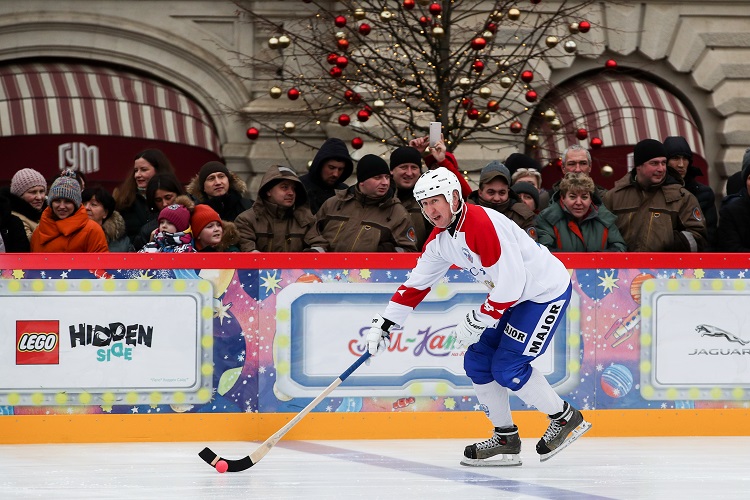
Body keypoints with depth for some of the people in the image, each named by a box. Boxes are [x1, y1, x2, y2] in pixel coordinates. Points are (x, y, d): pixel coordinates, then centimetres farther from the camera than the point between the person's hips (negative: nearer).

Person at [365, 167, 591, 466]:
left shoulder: (483, 223, -28)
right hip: (515, 296, 10)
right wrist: (384, 324, 6)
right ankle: (505, 440, 15)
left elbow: (511, 283, -29)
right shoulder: (440, 239, 1)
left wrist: (477, 322, -21)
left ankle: (566, 418, 6)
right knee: (477, 361, 5)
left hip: (547, 292, -10)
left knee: (507, 368, -13)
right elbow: (416, 284, 10)